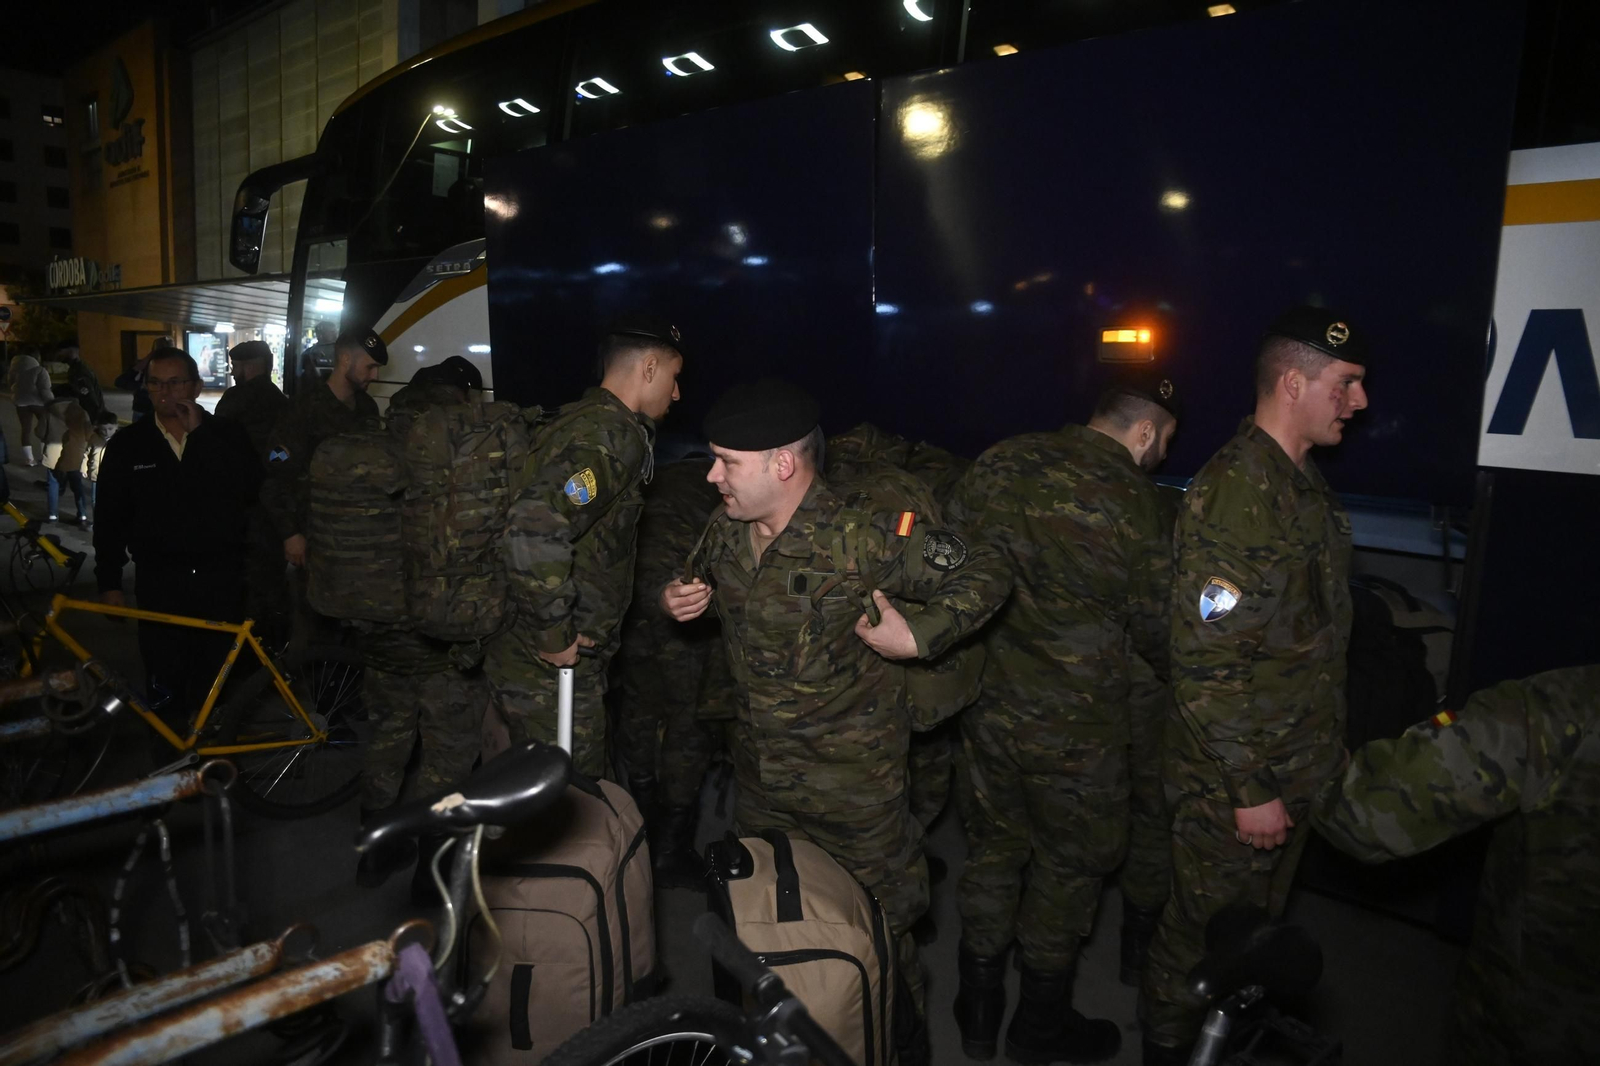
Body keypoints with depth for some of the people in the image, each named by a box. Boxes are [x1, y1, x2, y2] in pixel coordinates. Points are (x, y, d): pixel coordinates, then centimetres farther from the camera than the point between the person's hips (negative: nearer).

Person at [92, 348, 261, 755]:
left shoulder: (227, 436, 0)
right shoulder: (128, 445, 3)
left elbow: (247, 489, -19)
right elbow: (110, 518, 6)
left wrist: (200, 433, -19)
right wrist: (109, 582, 3)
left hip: (221, 579, 0)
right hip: (159, 582, 1)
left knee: (215, 675, 10)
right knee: (165, 679, 5)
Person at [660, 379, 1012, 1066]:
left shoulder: (865, 540, -24)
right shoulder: (725, 534, -4)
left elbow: (985, 575, -14)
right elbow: (711, 588, 19)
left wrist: (917, 637, -23)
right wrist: (679, 602, -3)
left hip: (854, 784, -6)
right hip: (760, 773, 7)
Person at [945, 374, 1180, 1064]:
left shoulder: (998, 464, -3)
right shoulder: (1132, 503, -16)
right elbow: (1157, 631, -7)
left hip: (986, 705, 5)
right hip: (1072, 727, -5)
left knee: (993, 847, 20)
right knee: (1070, 866, 17)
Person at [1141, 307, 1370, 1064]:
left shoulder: (1301, 481, 8)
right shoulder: (1235, 493, -24)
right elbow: (1207, 660, -25)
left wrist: (1318, 753, 17)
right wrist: (1249, 788, -21)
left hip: (1294, 768, 9)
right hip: (1233, 782, -9)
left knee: (1259, 919, 24)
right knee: (1205, 926, 10)